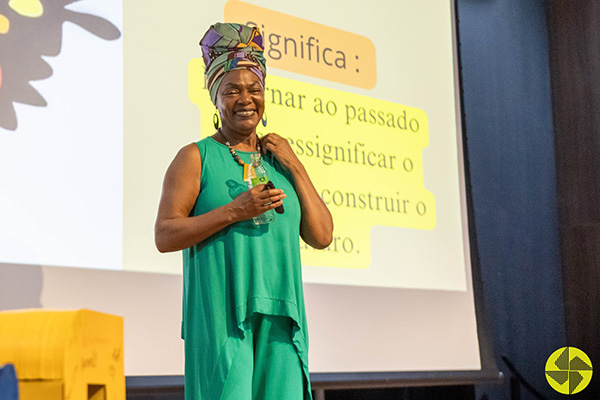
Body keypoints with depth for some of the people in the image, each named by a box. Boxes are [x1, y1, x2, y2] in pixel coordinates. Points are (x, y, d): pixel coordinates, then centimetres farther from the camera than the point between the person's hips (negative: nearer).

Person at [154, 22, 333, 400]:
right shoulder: (196, 157, 3)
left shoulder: (280, 159, 17)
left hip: (278, 315, 5)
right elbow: (165, 235, -6)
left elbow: (322, 236, 11)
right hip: (221, 315, -4)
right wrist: (234, 211, -15)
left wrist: (295, 166, 4)